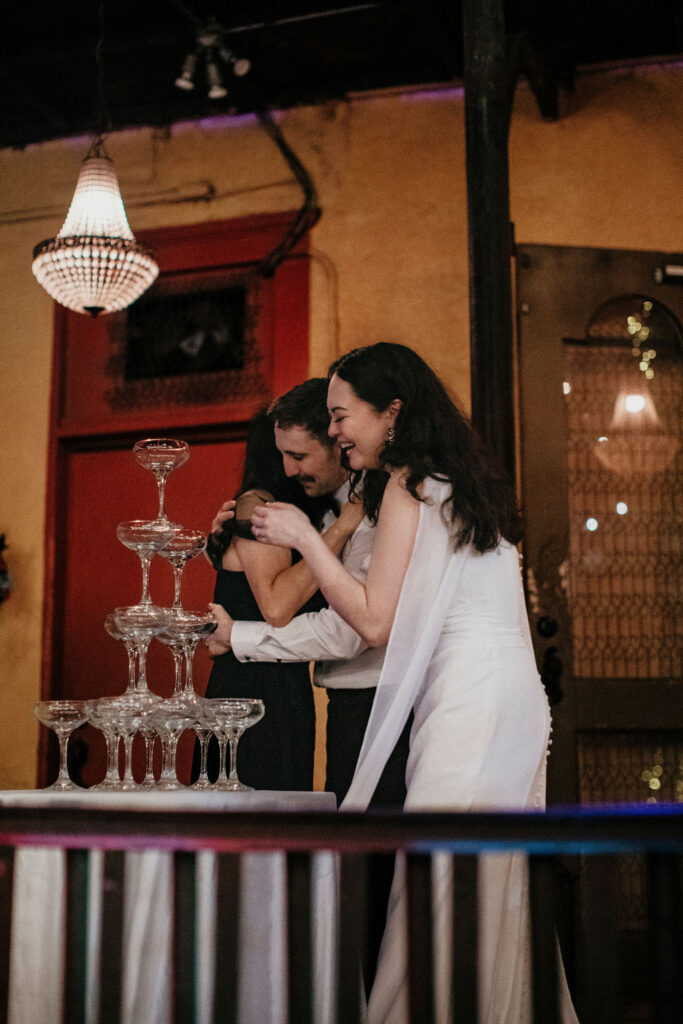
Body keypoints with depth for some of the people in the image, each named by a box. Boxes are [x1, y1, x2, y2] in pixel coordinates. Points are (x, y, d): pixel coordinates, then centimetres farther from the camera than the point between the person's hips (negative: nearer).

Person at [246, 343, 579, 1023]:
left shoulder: (406, 489, -8)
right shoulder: (464, 484, 18)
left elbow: (374, 622, -12)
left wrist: (303, 537, -5)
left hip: (469, 705, -9)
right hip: (514, 697, 9)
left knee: (443, 896, -5)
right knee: (494, 893, 12)